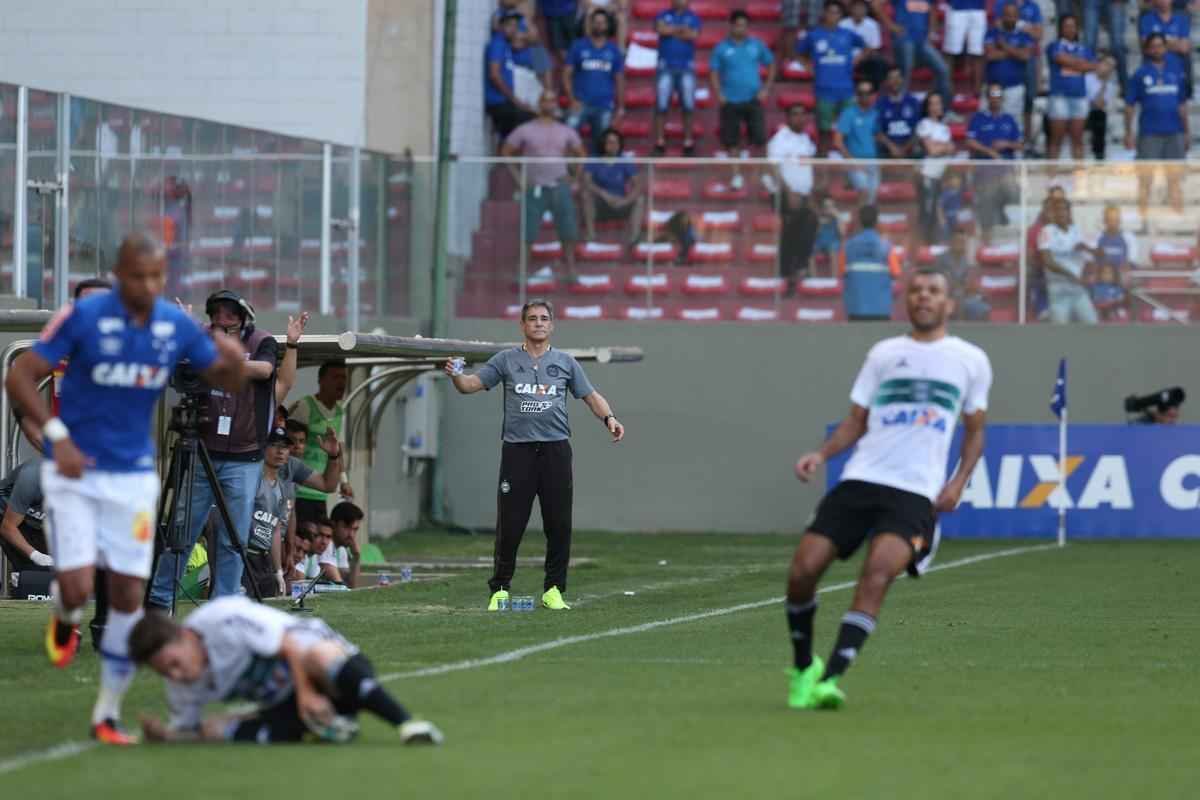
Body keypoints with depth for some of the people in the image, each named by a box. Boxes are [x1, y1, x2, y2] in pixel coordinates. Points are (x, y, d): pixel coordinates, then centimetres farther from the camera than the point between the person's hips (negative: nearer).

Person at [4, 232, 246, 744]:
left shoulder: (177, 326, -3)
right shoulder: (83, 317, -15)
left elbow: (227, 382, 7)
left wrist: (234, 361, -18)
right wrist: (57, 434, -25)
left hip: (133, 475, 3)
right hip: (74, 471, -3)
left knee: (128, 596, 0)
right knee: (77, 587, -15)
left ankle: (108, 712, 14)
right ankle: (65, 620, 25)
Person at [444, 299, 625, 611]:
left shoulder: (565, 362, 13)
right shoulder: (506, 360, 10)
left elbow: (590, 395, 13)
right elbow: (472, 384, 5)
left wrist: (609, 418, -6)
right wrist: (456, 376, -17)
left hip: (556, 450, 1)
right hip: (517, 451, -1)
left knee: (559, 524, 0)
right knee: (510, 525, -4)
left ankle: (554, 590, 9)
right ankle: (499, 590, 5)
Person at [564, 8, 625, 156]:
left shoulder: (613, 50, 8)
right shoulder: (579, 46, 4)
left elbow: (619, 80, 11)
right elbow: (566, 74, 1)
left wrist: (620, 108, 4)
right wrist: (572, 100, -10)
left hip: (604, 107, 2)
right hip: (581, 104, -2)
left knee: (600, 144, 4)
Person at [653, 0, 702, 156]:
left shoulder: (693, 17, 7)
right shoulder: (663, 15, 8)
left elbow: (693, 35, -9)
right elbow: (661, 29, -12)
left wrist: (671, 31, -4)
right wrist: (681, 29, -7)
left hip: (686, 67, 1)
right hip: (666, 67, 0)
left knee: (688, 106, -1)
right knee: (661, 105, -6)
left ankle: (688, 143, 5)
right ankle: (659, 142, -3)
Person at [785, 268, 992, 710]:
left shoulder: (970, 360, 11)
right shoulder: (884, 354, 14)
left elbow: (975, 430, 19)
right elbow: (857, 420, 16)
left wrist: (958, 482, 3)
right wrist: (823, 453, -2)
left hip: (916, 494, -2)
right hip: (860, 480, 2)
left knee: (879, 570, -28)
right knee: (803, 569, -10)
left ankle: (830, 678, -30)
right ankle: (803, 667, 15)